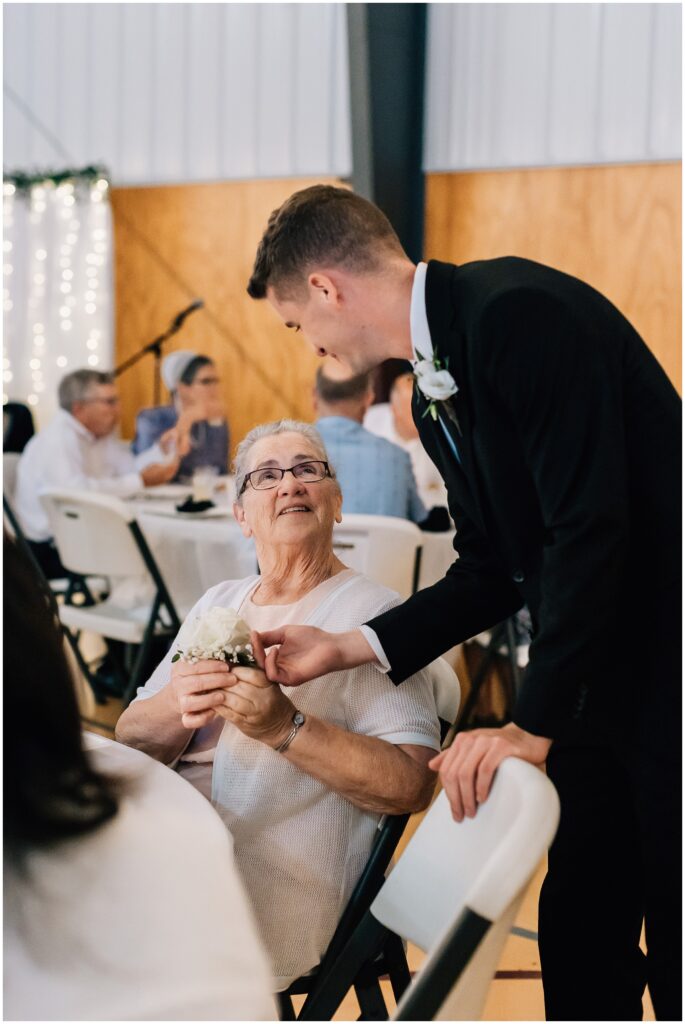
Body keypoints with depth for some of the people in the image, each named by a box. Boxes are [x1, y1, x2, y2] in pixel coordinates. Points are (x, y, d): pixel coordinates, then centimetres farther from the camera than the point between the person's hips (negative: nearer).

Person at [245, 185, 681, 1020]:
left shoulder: (520, 311, -19)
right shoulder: (435, 397, 10)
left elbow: (591, 528, -25)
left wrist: (533, 724, -22)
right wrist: (348, 647, 7)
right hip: (594, 677, 9)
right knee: (578, 929, 14)